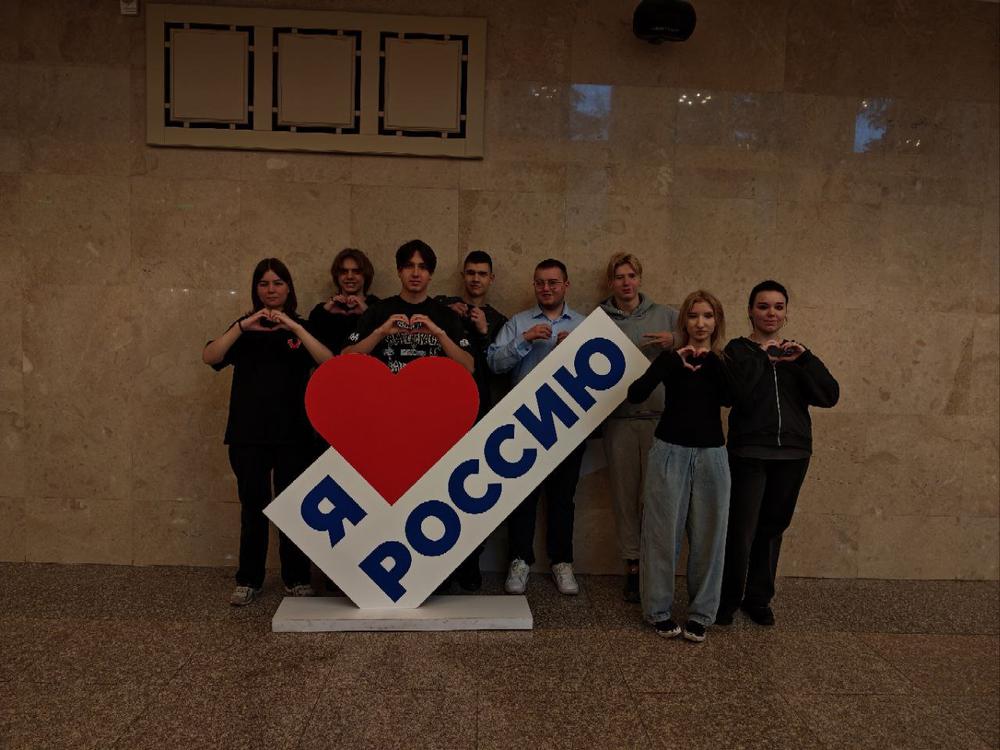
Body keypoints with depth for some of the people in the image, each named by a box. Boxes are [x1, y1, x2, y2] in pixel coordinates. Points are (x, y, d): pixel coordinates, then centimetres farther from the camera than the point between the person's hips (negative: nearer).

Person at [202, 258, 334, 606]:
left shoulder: (303, 327, 7)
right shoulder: (244, 328, 10)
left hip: (293, 434, -1)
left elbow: (329, 363, -13)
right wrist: (243, 326, -19)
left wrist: (294, 327, -21)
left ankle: (296, 578, 17)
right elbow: (209, 357, -8)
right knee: (252, 506, 6)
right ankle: (248, 580, 17)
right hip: (248, 434, 1)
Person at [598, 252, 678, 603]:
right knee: (625, 494, 6)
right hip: (618, 418, 1)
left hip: (660, 416, 0)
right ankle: (632, 566, 17)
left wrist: (675, 341, -9)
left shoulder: (665, 315, 9)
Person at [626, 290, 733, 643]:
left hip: (711, 455, 2)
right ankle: (659, 610, 14)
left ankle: (700, 613, 18)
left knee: (707, 536, 6)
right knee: (663, 533, 2)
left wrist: (710, 359, -19)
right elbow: (635, 394, -15)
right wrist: (676, 362, -20)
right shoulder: (671, 358, 1)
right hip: (670, 452, -2)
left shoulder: (724, 362, 7)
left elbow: (729, 398, -13)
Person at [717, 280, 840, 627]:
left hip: (792, 454, 4)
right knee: (741, 531, -7)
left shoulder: (795, 354, 12)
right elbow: (736, 395, -17)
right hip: (749, 453, -4)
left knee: (772, 528, 11)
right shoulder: (739, 349, 0)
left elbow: (830, 397, -1)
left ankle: (758, 598, 26)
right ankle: (728, 598, 12)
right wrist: (760, 357, -13)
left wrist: (806, 359, -10)